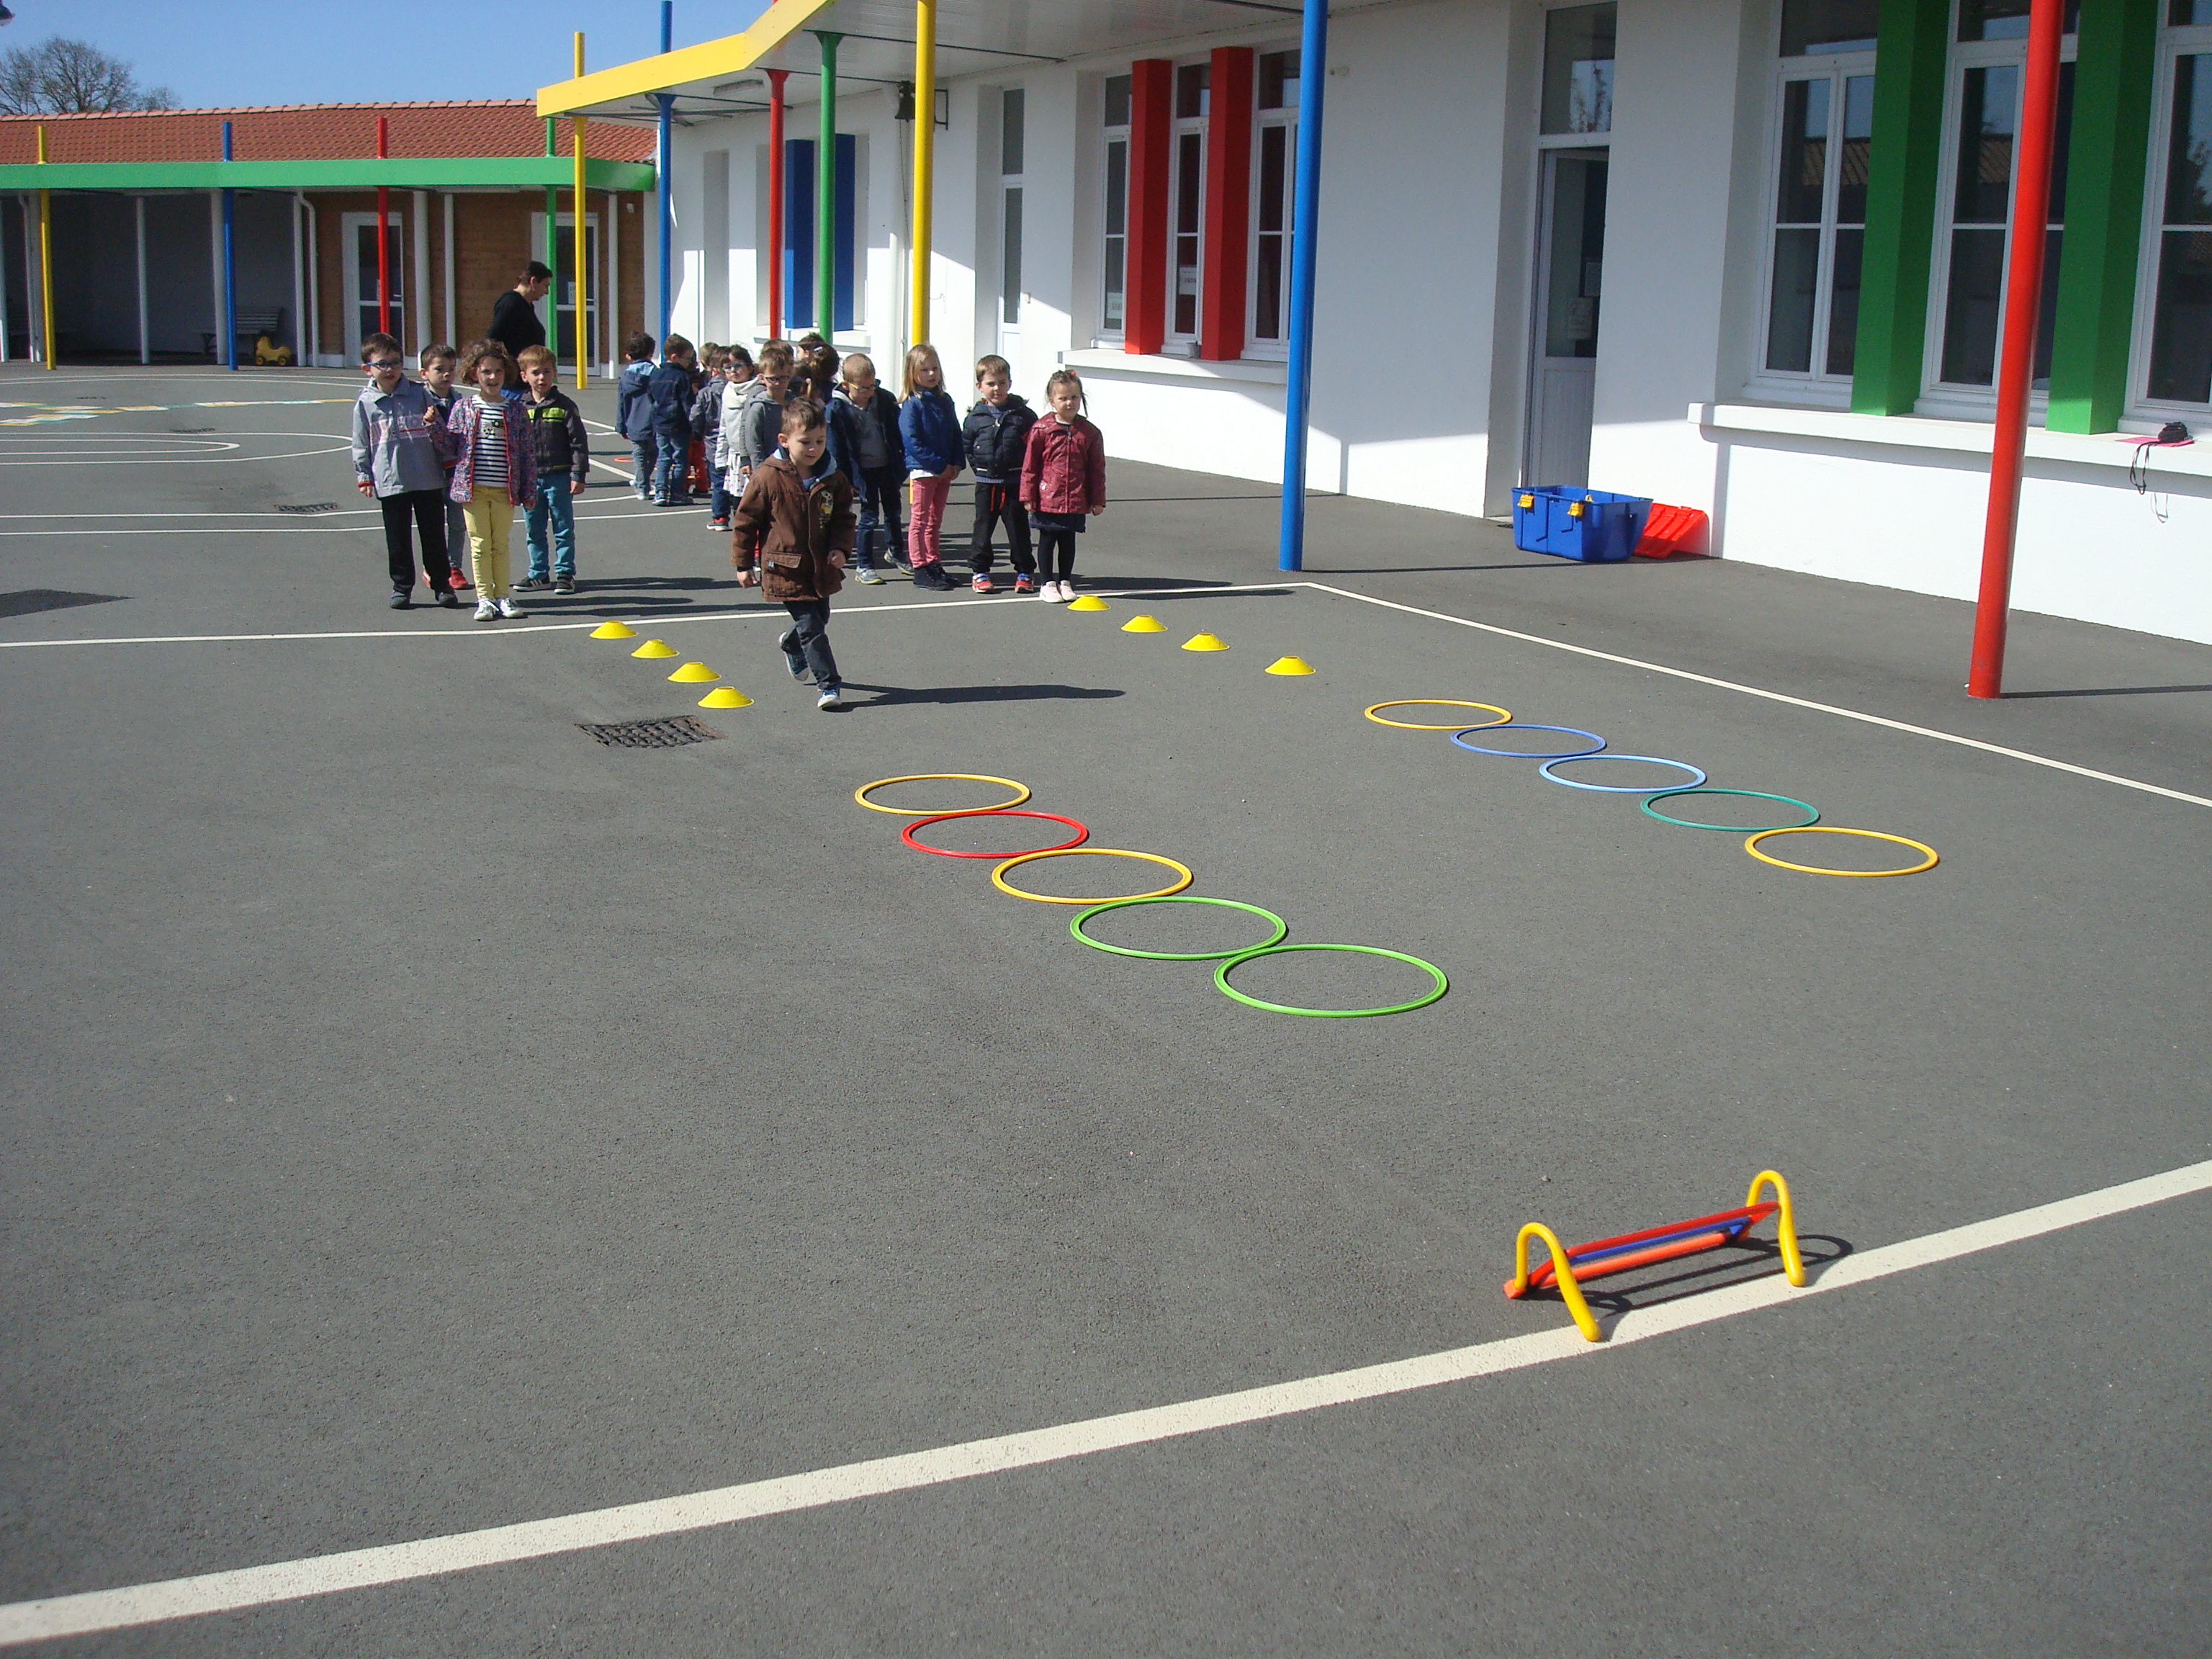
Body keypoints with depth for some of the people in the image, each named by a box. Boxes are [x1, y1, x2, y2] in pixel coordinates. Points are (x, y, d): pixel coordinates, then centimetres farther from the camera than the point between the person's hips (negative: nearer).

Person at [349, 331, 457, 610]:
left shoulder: (419, 394, 3)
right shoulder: (365, 403, 2)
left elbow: (442, 435, 10)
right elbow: (361, 444, 7)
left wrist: (433, 422, -12)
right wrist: (364, 477, 2)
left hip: (427, 479, 0)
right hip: (389, 482, 0)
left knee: (433, 535, 6)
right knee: (397, 538, 6)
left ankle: (441, 584, 16)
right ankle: (402, 586, 17)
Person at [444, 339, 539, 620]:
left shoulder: (515, 409, 3)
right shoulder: (463, 407, 3)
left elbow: (527, 452, 4)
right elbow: (451, 446, 8)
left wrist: (529, 490, 2)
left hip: (505, 490, 0)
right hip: (473, 488, 0)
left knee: (501, 544, 8)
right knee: (480, 544, 3)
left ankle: (502, 595, 16)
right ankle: (484, 598, 9)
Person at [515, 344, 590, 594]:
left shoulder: (565, 406, -3)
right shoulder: (519, 408, 4)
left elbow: (578, 442, -3)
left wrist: (579, 475, -8)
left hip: (559, 477, -3)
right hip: (529, 478, 3)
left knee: (564, 530, 3)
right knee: (534, 531, 10)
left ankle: (565, 574, 10)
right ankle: (539, 575, 20)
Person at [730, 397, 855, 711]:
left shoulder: (833, 480, -1)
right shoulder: (768, 478, -13)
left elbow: (843, 519, 12)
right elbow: (745, 520, -4)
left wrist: (840, 549, -6)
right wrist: (743, 564, -1)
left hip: (822, 569, 5)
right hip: (786, 570, -5)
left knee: (820, 619, 22)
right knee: (811, 627, -9)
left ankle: (792, 645, 55)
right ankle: (829, 684, -3)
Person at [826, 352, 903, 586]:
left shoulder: (885, 400, -5)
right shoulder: (837, 409, -14)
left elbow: (898, 433, 6)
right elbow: (836, 450, -8)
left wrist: (903, 464, 6)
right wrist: (844, 480, -8)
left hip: (887, 465, 4)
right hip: (862, 469, -4)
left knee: (893, 510, 18)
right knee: (869, 516, -3)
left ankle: (895, 551, 40)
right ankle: (863, 566, 7)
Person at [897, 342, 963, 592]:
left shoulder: (945, 401, 10)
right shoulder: (912, 404, -10)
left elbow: (956, 434, 14)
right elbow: (911, 440, -16)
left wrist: (956, 464, -1)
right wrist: (939, 465, -17)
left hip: (945, 471, 6)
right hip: (921, 470, -6)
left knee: (935, 521, 13)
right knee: (920, 520, 0)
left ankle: (935, 565, 20)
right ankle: (921, 570, 2)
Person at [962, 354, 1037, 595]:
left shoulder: (1023, 414, -2)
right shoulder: (975, 417, 3)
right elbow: (966, 445, 14)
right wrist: (978, 466, 7)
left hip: (1015, 483, -2)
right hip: (986, 483, 2)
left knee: (1018, 528, 4)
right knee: (983, 528, 7)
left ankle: (1025, 572, 13)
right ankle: (980, 571, 16)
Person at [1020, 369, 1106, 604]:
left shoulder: (1089, 433, 2)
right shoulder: (1041, 430, -5)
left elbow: (1097, 470, 7)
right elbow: (1030, 465, -1)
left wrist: (1097, 500, 6)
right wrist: (1028, 495, -4)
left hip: (1076, 502, 2)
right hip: (1047, 499, -2)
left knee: (1068, 541, 12)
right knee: (1047, 540, 6)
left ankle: (1065, 582, 25)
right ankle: (1047, 584, 16)